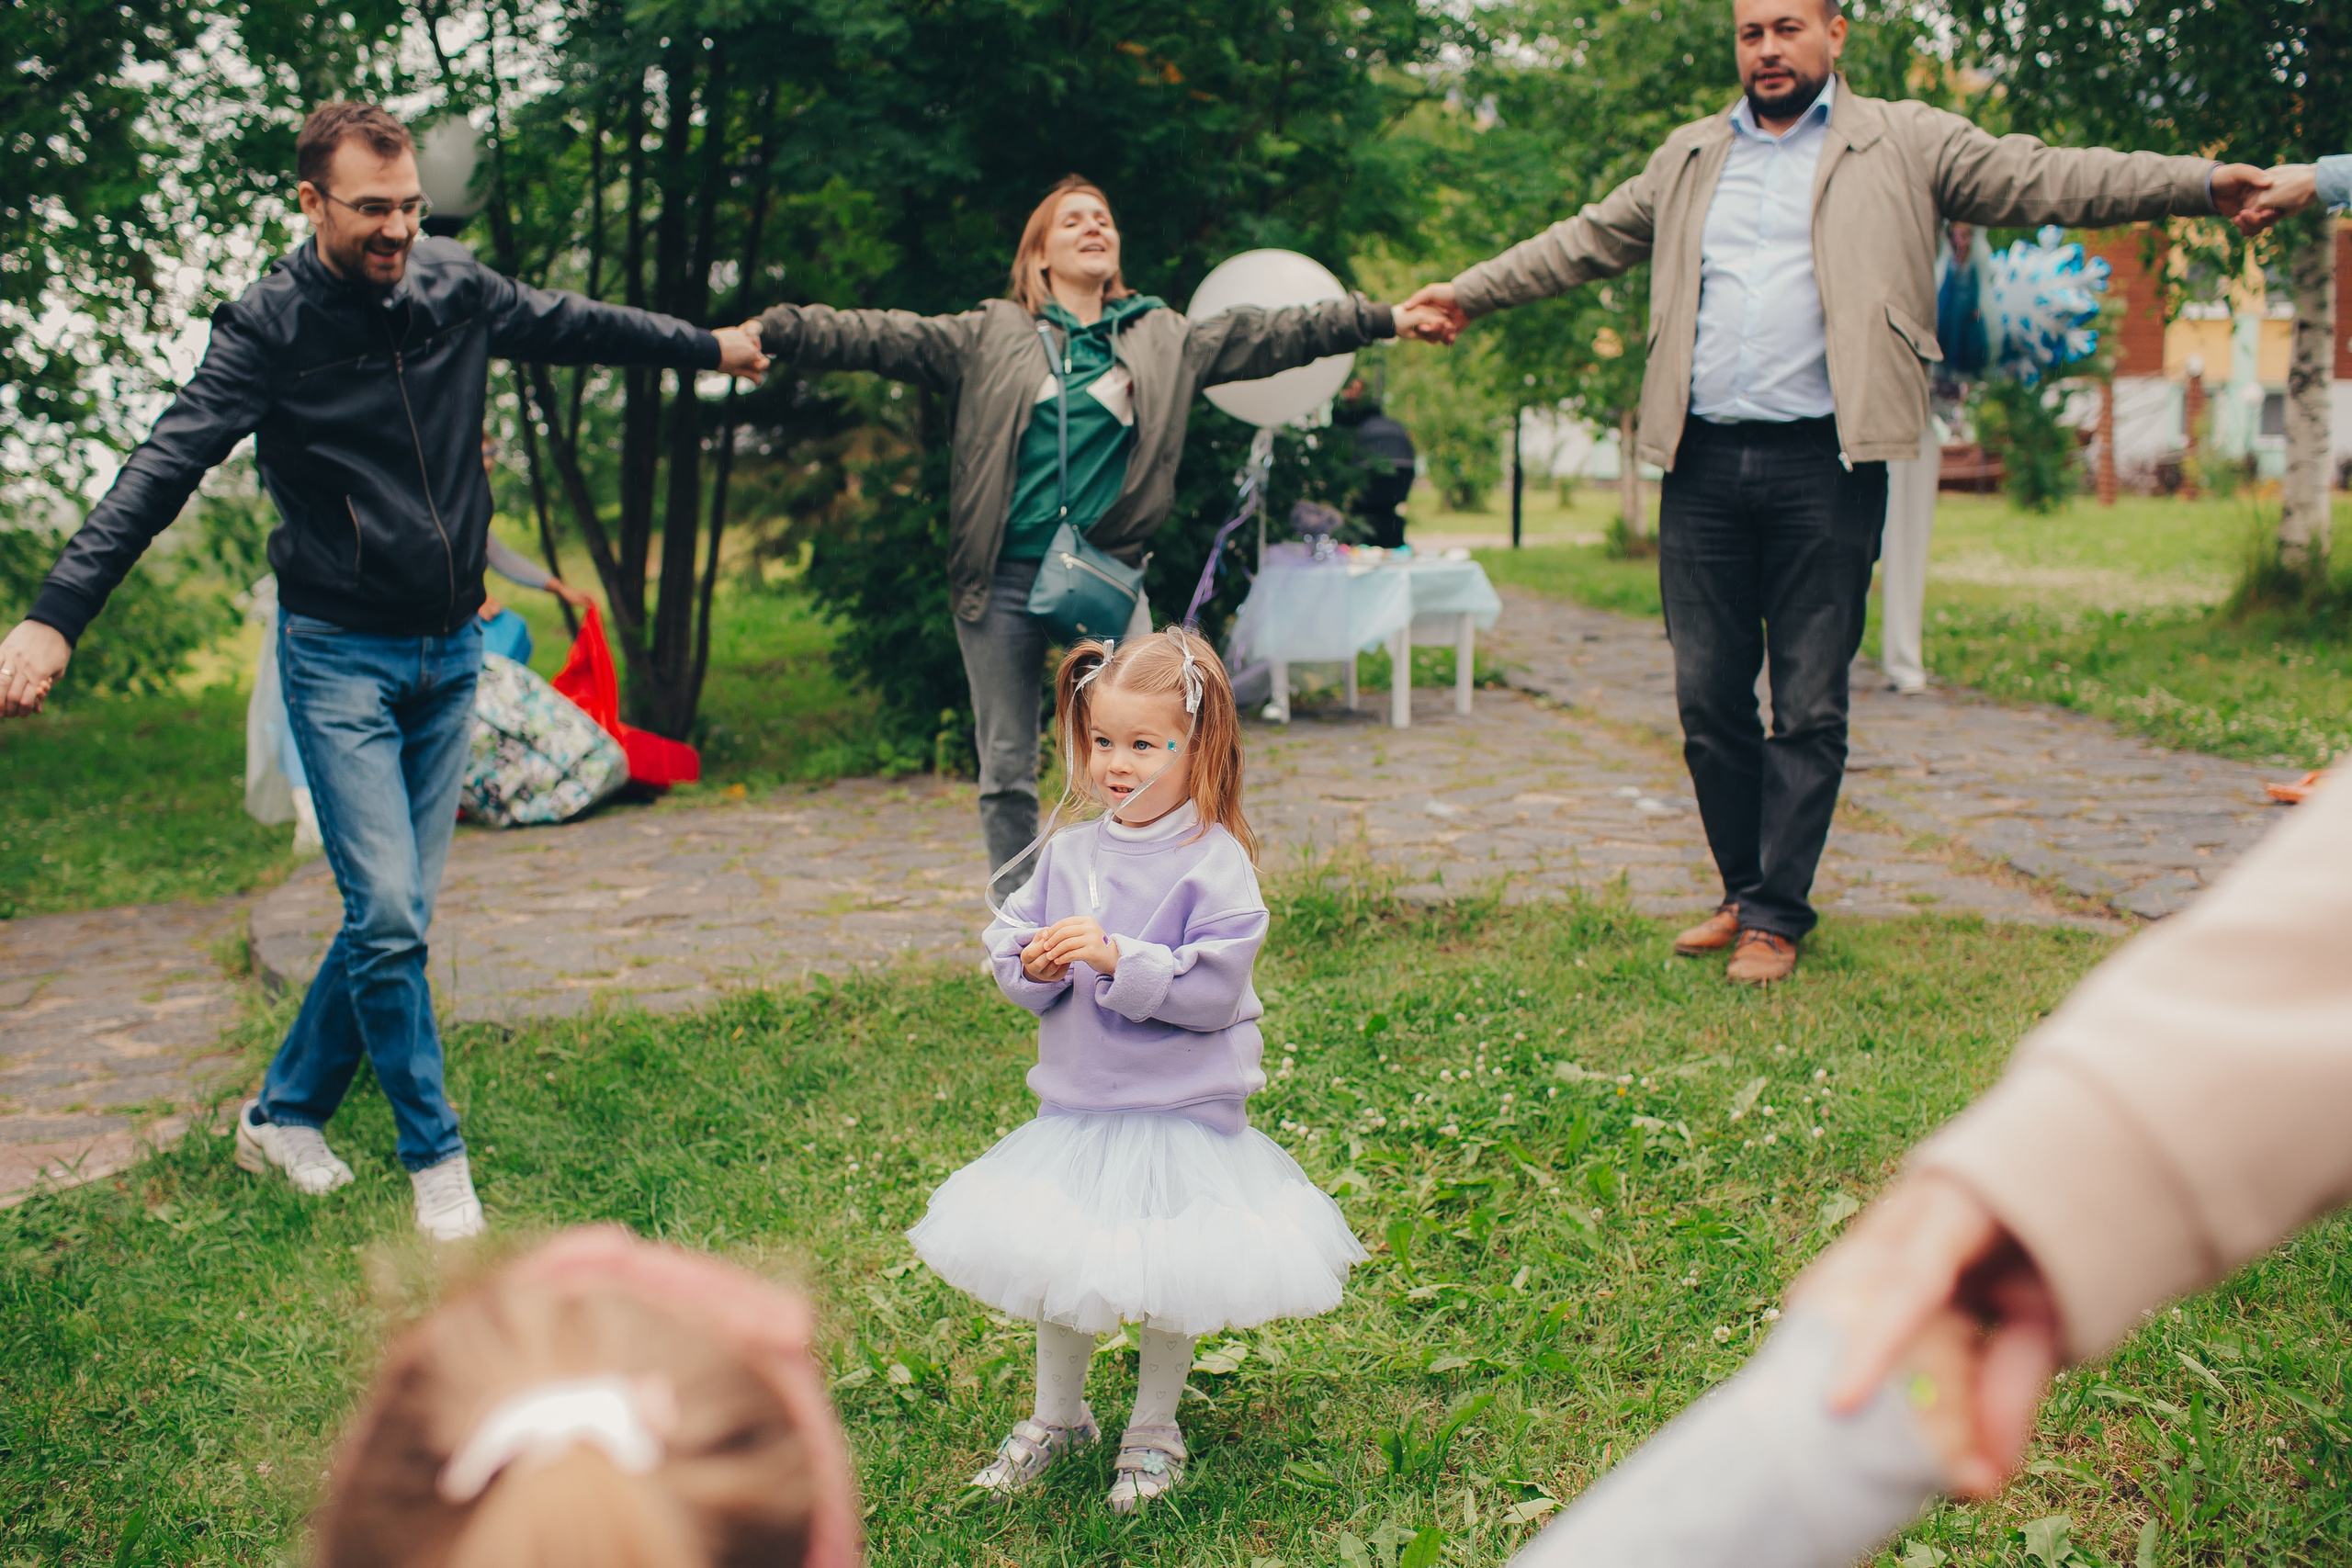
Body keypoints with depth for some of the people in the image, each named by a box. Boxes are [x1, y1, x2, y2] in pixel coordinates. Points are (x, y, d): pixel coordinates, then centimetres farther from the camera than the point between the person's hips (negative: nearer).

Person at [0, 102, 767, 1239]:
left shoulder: (455, 290, 0)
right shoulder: (270, 327, -12)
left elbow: (579, 327, 18)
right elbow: (163, 470, -21)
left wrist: (712, 347, 29)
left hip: (450, 650, 5)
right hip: (340, 654, -5)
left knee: (398, 915, 8)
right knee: (386, 917, -10)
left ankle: (283, 1113, 27)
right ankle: (435, 1157, 5)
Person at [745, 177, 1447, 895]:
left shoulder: (1164, 339, 10)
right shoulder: (989, 336, 5)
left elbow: (1271, 333, 6)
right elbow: (877, 337, -2)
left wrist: (1387, 319, 0)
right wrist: (767, 331, -12)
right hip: (1004, 581, 0)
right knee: (1006, 769, 6)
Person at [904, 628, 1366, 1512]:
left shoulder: (1214, 863, -14)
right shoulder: (1070, 853, 3)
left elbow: (1212, 987, -21)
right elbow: (1009, 943, 7)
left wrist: (1118, 960, -28)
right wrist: (1033, 968, -14)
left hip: (1180, 1111, -5)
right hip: (1075, 1102, 5)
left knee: (1166, 1282, 7)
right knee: (1055, 1266, 16)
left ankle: (1153, 1431, 30)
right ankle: (1057, 1416, 38)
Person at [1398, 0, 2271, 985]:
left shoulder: (1904, 145, 6)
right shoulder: (1690, 158, 19)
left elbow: (2045, 181, -2)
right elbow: (1586, 242, 26)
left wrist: (2206, 183, -12)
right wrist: (1469, 293, 25)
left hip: (1823, 462, -4)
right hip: (1704, 462, 4)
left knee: (1810, 708, 0)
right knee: (1708, 700, 7)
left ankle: (1779, 918, 10)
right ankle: (1745, 894, 23)